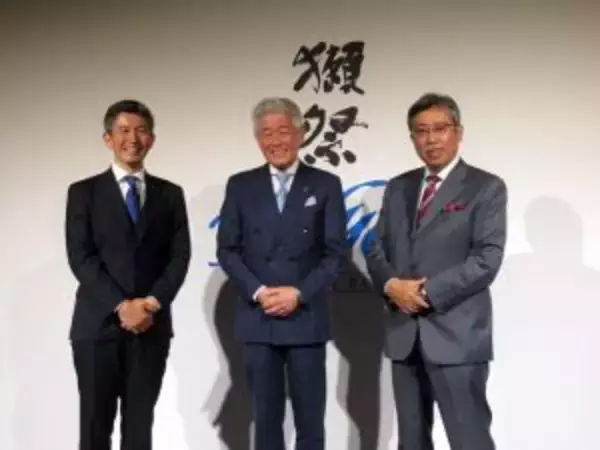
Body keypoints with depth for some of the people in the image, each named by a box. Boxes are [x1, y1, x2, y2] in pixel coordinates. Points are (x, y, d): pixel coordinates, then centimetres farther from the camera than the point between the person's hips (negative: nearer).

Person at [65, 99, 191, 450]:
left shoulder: (170, 194, 11)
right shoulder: (84, 192, 4)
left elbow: (180, 255, 4)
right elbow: (80, 257, -5)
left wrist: (153, 302, -12)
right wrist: (121, 306, -15)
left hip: (152, 324, 2)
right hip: (98, 324, -2)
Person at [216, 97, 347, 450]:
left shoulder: (326, 185, 4)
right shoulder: (241, 186, 8)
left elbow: (336, 252, -1)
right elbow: (227, 249, 4)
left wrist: (299, 294, -13)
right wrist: (257, 292, -11)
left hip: (307, 319, -1)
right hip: (257, 320, 1)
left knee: (310, 420, 4)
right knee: (266, 418, 8)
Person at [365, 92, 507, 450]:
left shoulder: (486, 187, -2)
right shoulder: (398, 188, 15)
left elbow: (487, 259, -12)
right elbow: (376, 249, 12)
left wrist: (427, 292, -16)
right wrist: (392, 285, -9)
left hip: (457, 334, -5)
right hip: (404, 333, 6)